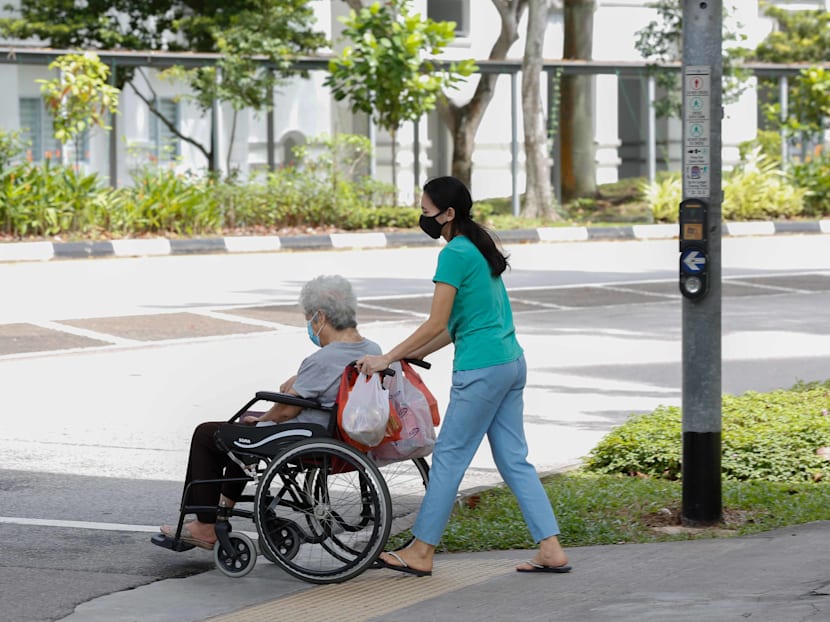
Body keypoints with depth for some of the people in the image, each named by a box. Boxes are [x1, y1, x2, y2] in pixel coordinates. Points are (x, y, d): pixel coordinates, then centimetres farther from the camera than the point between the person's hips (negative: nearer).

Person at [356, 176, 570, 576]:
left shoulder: (455, 254, -13)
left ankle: (421, 552, 8)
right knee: (514, 459, 10)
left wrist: (388, 358, -9)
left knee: (449, 456, 0)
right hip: (512, 363, 9)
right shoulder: (480, 249, 16)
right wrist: (412, 355, 19)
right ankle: (551, 550, 7)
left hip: (481, 370, -9)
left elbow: (437, 324, -15)